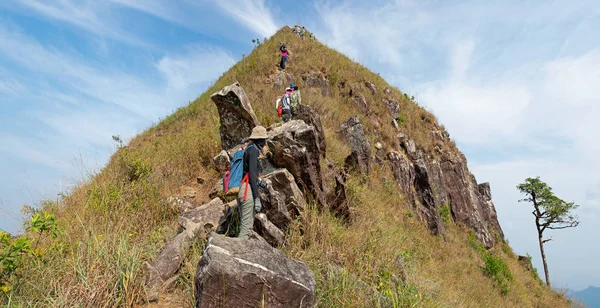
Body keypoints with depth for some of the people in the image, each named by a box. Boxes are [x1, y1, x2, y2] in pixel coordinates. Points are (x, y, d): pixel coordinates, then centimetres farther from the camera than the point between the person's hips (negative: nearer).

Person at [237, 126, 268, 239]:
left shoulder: (248, 149, 18)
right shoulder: (253, 150, -8)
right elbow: (252, 173, -17)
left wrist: (259, 182, 38)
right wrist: (257, 198, -20)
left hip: (241, 189, 9)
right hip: (248, 191, -9)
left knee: (245, 225, 12)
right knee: (247, 227, -9)